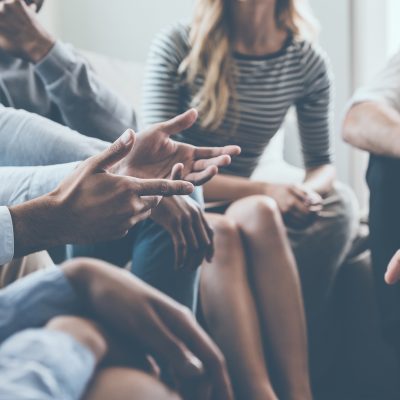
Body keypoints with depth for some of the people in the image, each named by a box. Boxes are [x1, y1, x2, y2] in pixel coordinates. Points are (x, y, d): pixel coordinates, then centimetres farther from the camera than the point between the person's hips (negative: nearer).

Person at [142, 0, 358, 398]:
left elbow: (322, 163, 11)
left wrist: (308, 192, -15)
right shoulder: (175, 46, -8)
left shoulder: (307, 61, 2)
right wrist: (263, 191, -24)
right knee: (221, 232, -37)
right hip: (171, 212, -3)